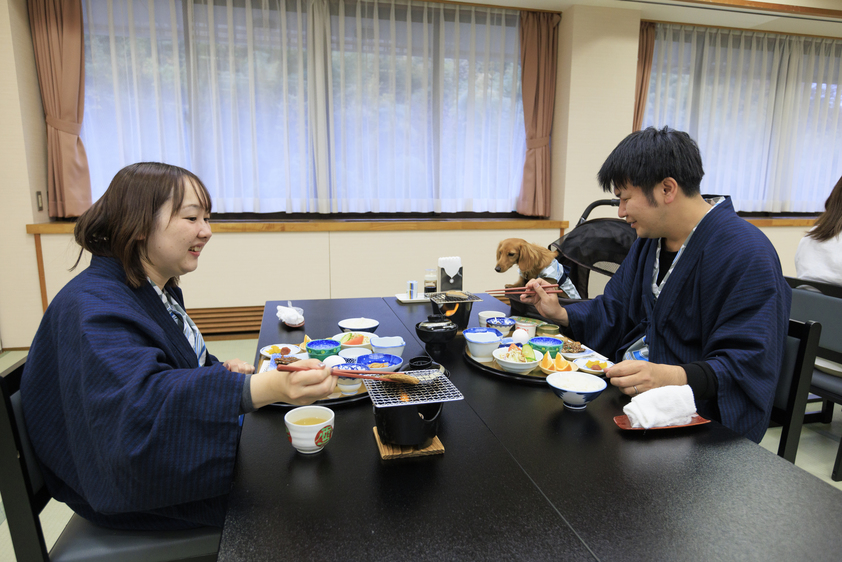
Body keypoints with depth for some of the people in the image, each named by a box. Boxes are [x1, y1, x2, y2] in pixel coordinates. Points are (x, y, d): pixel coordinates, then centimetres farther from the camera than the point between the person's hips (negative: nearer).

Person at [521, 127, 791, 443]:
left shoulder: (747, 255, -17)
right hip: (627, 383, 8)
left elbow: (749, 367, -22)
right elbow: (615, 313, 19)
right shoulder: (649, 242, 11)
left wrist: (673, 378, -38)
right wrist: (560, 313, 5)